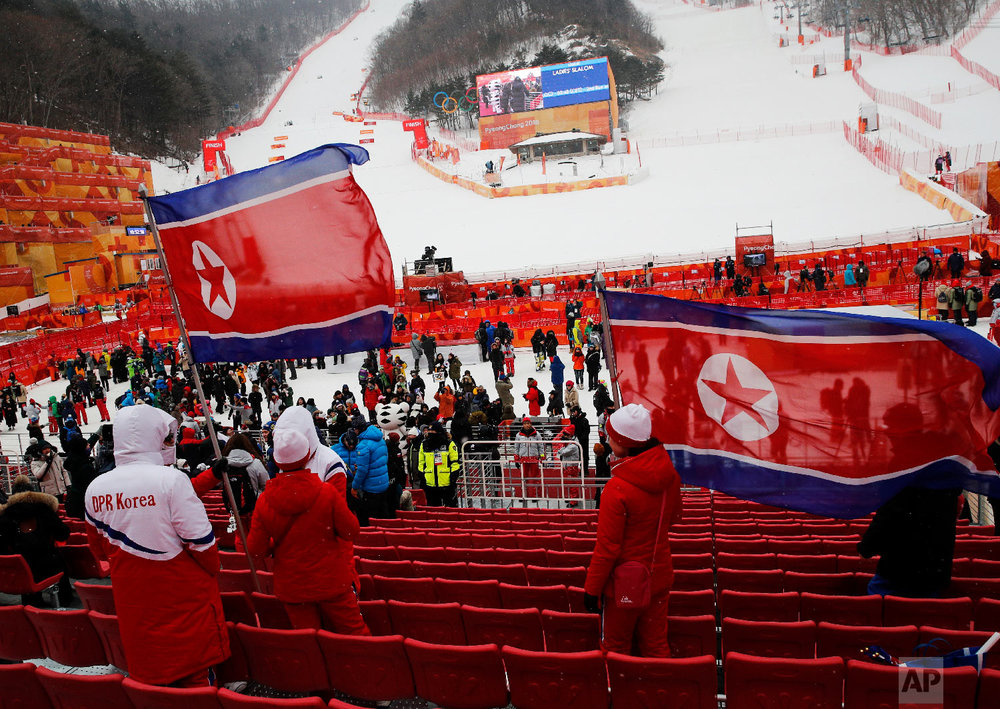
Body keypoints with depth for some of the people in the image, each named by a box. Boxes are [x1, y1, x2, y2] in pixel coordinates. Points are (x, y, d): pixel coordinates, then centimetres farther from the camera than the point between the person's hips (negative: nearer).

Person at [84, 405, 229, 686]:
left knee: (146, 677, 20)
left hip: (134, 603, 5)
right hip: (182, 597, -5)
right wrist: (214, 569, 3)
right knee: (193, 676, 10)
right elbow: (200, 540, -15)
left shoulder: (96, 488, -2)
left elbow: (99, 548, 12)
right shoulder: (171, 479, -19)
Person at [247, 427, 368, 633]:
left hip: (291, 587, 2)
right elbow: (352, 532, -10)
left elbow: (256, 549, -6)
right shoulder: (327, 493, -16)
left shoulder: (264, 501, -11)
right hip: (331, 581, -2)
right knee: (354, 632, 12)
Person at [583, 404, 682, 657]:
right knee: (656, 645, 19)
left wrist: (592, 588, -9)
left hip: (626, 581, -6)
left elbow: (607, 546, -20)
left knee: (616, 649, 13)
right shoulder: (669, 474, -7)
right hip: (660, 576, 6)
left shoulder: (617, 488, -26)